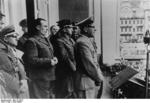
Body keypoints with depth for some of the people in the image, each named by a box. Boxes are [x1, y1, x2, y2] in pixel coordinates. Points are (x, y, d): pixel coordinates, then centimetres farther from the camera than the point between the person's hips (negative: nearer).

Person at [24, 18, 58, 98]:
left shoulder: (46, 40, 16)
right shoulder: (32, 41, -13)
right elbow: (31, 60, -21)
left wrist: (54, 59, 2)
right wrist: (49, 61, -21)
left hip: (51, 77, 9)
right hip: (40, 79, -9)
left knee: (52, 96, 19)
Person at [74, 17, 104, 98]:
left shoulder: (88, 41, 14)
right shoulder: (82, 42, -19)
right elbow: (89, 64, -21)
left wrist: (99, 76, 9)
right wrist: (99, 78, -10)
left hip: (92, 82, 10)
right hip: (85, 83, -10)